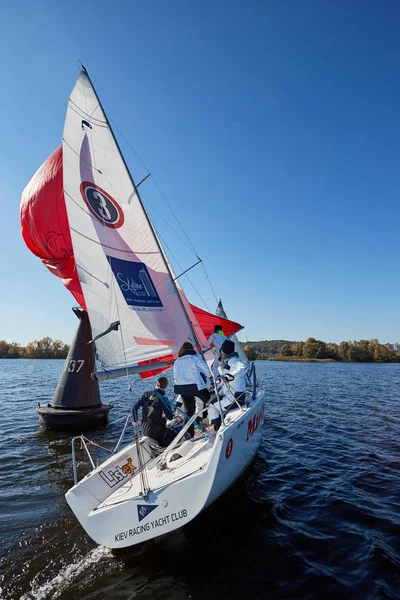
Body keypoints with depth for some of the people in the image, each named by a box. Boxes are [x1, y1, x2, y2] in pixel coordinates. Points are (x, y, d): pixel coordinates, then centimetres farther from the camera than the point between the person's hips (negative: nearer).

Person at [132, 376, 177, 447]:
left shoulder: (147, 394, -1)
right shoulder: (163, 399, -17)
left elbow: (135, 408, 4)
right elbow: (170, 417, -15)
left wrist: (135, 420, 20)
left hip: (144, 430, 7)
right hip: (154, 431, -7)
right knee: (174, 435, 8)